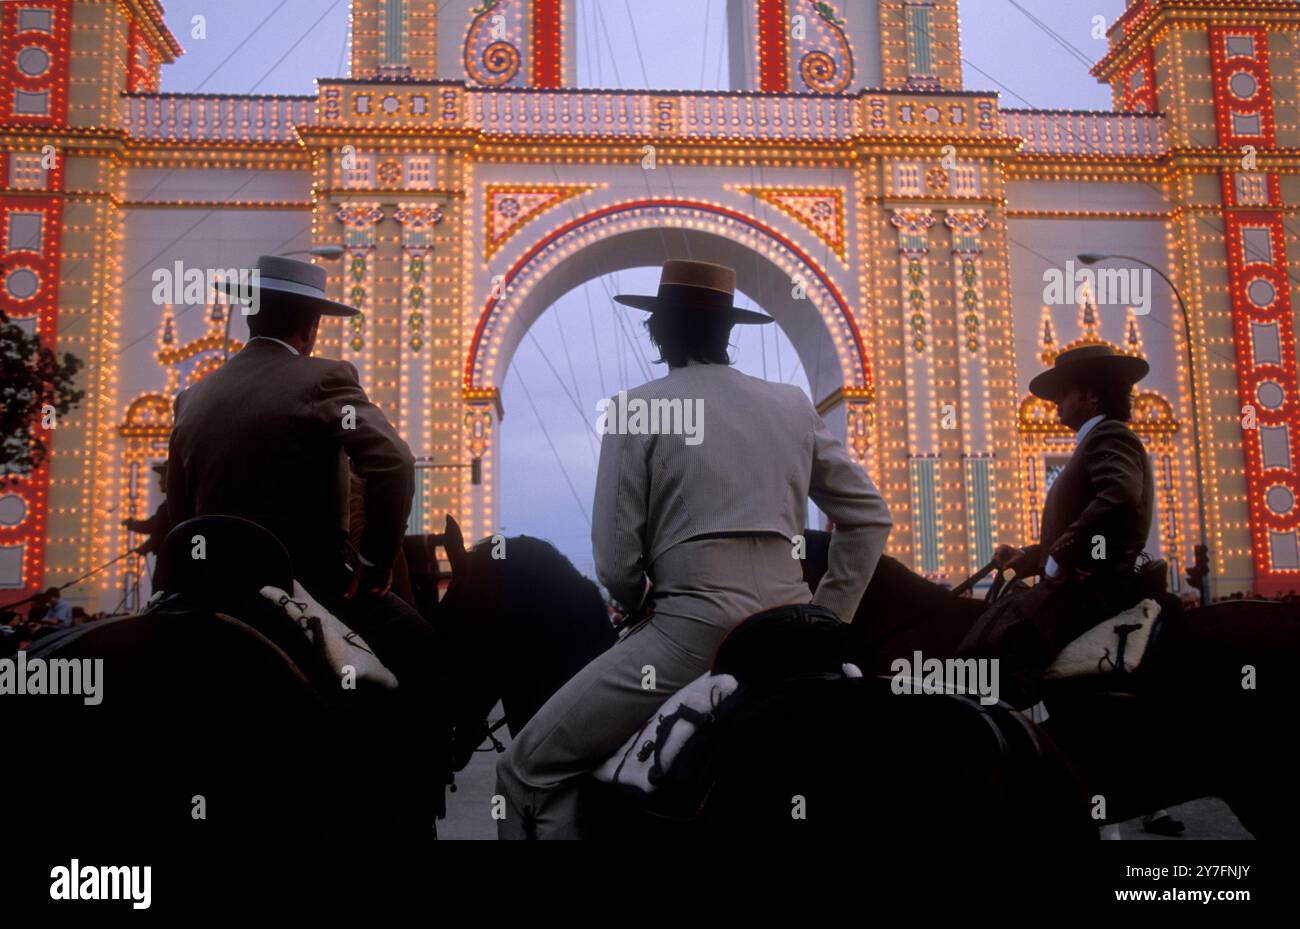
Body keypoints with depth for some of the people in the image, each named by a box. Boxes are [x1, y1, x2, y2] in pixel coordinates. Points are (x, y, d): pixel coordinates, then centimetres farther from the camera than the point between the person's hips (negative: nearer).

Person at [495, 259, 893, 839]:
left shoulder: (634, 409, 0)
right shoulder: (794, 406, 13)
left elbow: (615, 562, -3)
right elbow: (869, 517, 15)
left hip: (695, 632, -5)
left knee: (530, 771, 4)